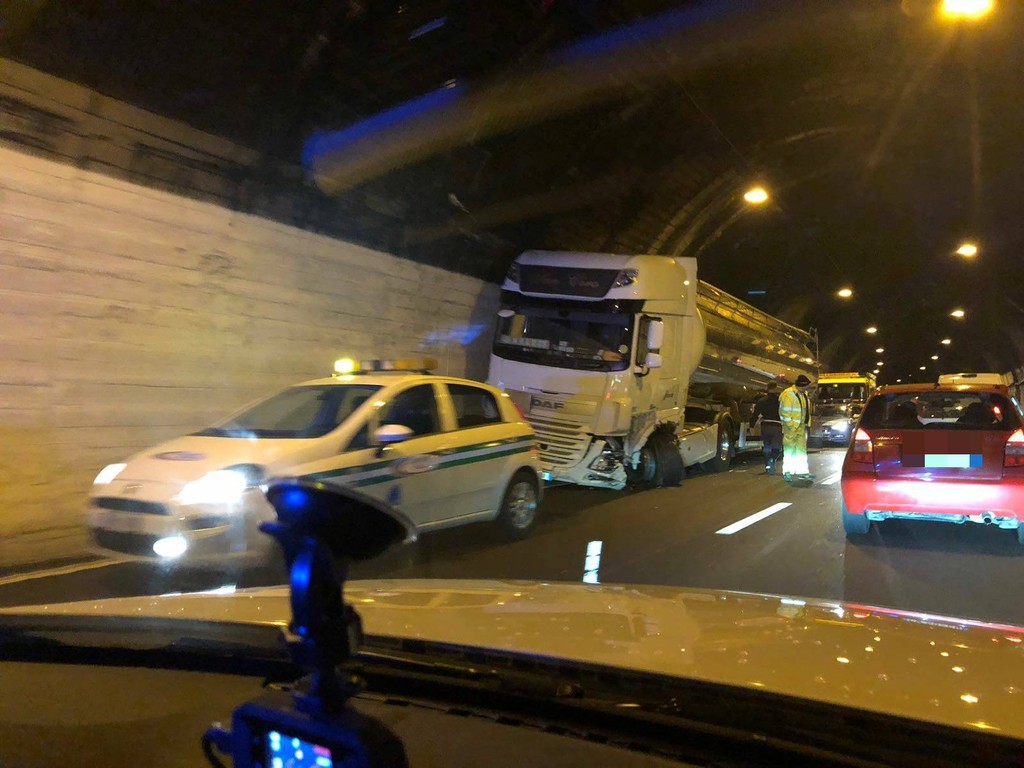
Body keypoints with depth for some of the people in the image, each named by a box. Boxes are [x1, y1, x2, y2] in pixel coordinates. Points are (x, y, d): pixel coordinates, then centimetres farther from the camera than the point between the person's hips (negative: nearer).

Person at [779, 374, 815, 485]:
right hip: (791, 427, -9)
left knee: (802, 450, 14)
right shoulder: (789, 394, -17)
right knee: (789, 450, -4)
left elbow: (806, 410, 19)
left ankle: (803, 471, 23)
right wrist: (792, 426, -19)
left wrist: (806, 423, 11)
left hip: (801, 426, 9)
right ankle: (787, 473, 1)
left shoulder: (804, 394, 11)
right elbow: (785, 413, -18)